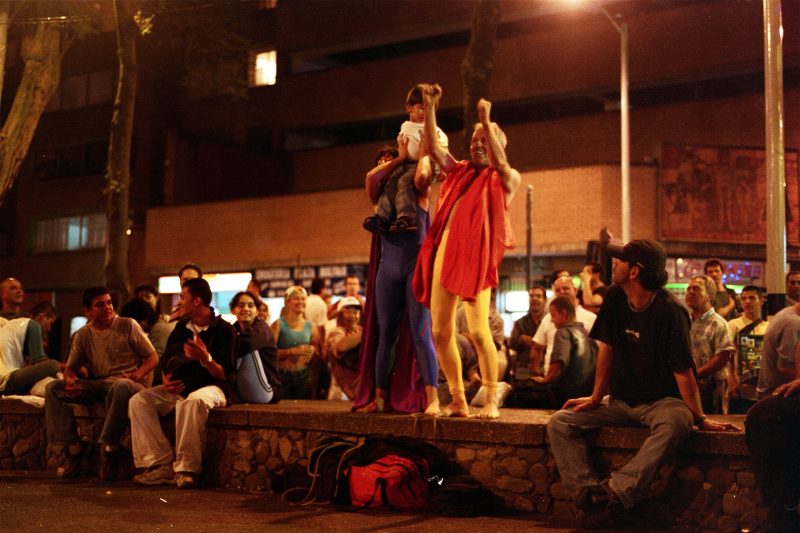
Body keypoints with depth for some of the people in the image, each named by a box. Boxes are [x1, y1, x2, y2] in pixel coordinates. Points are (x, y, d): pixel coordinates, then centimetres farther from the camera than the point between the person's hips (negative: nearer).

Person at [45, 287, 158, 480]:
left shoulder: (128, 325, 1)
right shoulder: (82, 335, 11)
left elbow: (153, 357, 2)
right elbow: (70, 367, 13)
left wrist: (138, 373, -19)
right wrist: (70, 380, -13)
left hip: (127, 383, -4)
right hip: (97, 385, 4)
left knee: (121, 387, -41)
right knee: (53, 388, -14)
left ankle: (109, 447, -27)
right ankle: (73, 447, -16)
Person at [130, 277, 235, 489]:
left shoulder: (224, 329, -9)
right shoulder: (182, 327, 11)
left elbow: (225, 375, -12)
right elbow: (167, 360, 17)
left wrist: (205, 359, -31)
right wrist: (166, 379, -5)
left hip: (213, 387, -7)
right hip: (181, 386, 7)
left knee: (193, 401, -41)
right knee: (139, 400, -14)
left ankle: (187, 468, -33)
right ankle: (161, 464, -23)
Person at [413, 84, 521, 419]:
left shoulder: (506, 179, 8)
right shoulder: (459, 172, 21)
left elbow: (499, 162, -13)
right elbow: (432, 148, 12)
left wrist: (487, 121, -18)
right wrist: (430, 107, 4)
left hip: (476, 257, -5)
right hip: (444, 253, 6)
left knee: (478, 330, -15)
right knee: (440, 332, 3)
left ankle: (491, 400, -5)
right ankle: (458, 401, 12)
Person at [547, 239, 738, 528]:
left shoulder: (669, 310, -18)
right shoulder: (615, 298, 0)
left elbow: (683, 370, -18)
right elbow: (607, 349, 6)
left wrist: (700, 418, -16)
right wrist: (596, 397, 5)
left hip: (660, 401, -6)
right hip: (620, 401, 6)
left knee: (677, 423, -41)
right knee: (559, 423, -11)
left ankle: (614, 493, -48)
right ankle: (589, 491, -27)